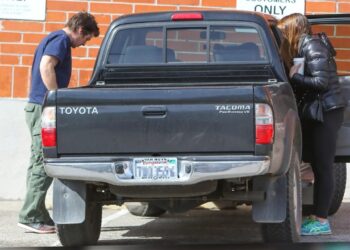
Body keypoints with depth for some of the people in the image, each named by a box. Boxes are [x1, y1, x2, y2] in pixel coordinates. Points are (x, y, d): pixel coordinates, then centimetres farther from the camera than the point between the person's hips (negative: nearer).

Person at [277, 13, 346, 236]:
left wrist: (294, 77, -15)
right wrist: (294, 76, -4)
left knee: (323, 166, -7)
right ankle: (317, 216, 15)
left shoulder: (312, 47, -15)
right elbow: (309, 79, 11)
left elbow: (321, 82, -22)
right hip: (317, 111, 9)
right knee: (316, 164, 10)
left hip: (327, 112, -9)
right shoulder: (305, 47, 13)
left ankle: (322, 221, -4)